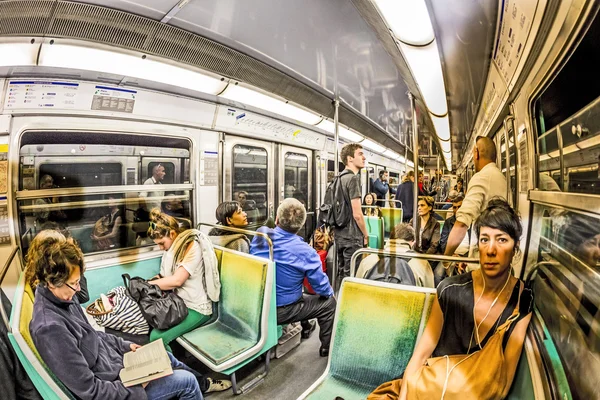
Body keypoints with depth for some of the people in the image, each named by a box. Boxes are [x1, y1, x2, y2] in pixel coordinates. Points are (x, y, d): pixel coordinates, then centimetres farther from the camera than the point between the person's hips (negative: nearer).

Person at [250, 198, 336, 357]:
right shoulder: (306, 252, -26)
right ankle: (327, 347, 30)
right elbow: (323, 289, -15)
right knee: (329, 302, 13)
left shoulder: (260, 235, -14)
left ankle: (305, 327, 51)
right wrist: (329, 291, 8)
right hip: (280, 312, -5)